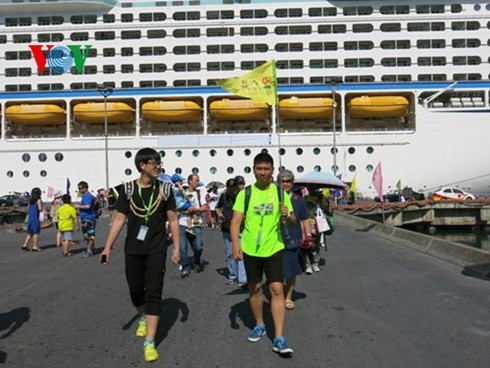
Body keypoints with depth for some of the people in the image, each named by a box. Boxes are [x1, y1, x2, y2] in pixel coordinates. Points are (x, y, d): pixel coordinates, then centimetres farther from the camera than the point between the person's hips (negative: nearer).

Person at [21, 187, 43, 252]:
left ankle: (25, 245, 12)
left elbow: (29, 210, 15)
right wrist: (41, 205, 3)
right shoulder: (38, 200, -10)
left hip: (30, 217, 7)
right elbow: (40, 209, -14)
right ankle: (35, 247, 0)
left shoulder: (31, 200, 12)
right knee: (36, 232, -1)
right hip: (36, 218, -7)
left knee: (30, 232, 15)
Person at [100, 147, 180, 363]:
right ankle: (143, 318, 46)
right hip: (132, 250, 2)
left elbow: (173, 220, -1)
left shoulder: (164, 189, -4)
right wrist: (107, 247, -8)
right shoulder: (128, 189, -2)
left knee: (153, 293, -5)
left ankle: (149, 342, 0)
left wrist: (176, 248, -5)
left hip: (156, 250, -2)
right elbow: (119, 219, -1)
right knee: (135, 291, 14)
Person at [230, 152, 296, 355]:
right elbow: (236, 221, -6)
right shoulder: (245, 193, -1)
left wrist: (287, 215, -21)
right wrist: (235, 244, -20)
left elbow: (292, 222, 3)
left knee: (277, 289, -7)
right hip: (250, 249, 1)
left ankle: (279, 339, -3)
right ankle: (259, 325, 34)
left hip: (274, 248, -1)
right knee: (255, 288, 13)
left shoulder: (280, 192, 0)